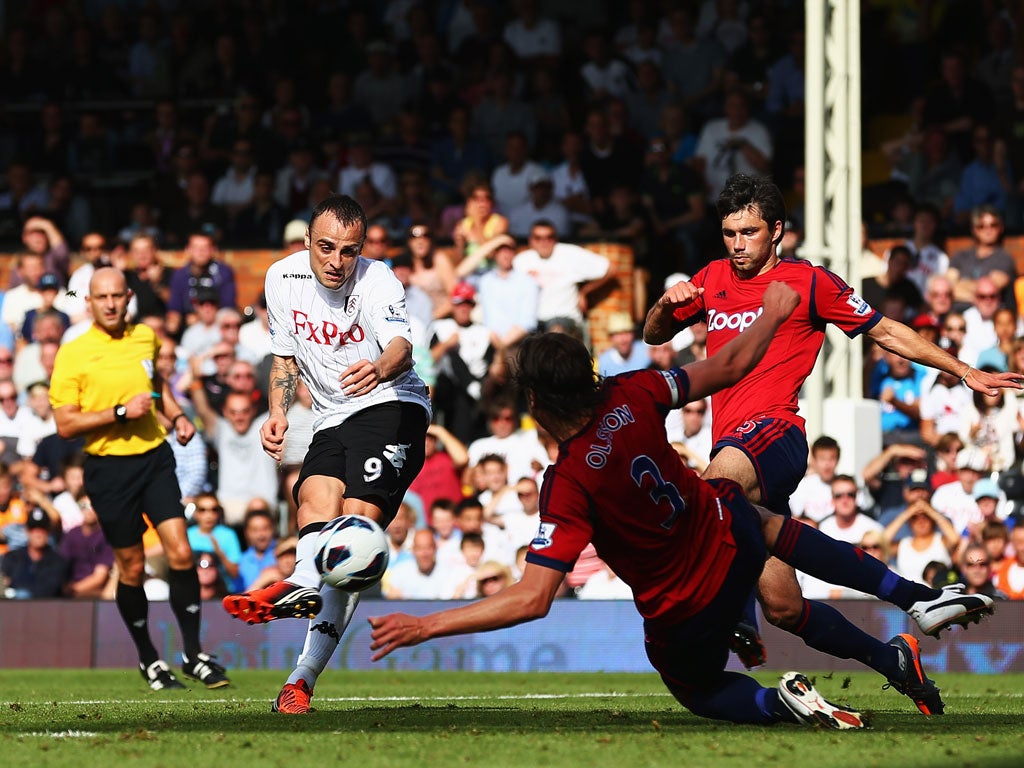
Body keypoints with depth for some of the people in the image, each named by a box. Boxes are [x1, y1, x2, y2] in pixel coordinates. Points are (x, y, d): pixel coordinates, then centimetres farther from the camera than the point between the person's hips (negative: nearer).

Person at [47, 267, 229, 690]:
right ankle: (148, 659, 22)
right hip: (108, 467, -3)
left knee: (181, 553, -8)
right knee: (132, 567, 4)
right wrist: (121, 412, -19)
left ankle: (193, 655, 3)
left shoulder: (145, 337, 7)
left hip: (155, 457, 3)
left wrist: (176, 415, 11)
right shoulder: (72, 354, -9)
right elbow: (65, 425, -12)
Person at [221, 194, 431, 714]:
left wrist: (381, 368, -57)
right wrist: (278, 412, 1)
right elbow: (285, 357, 19)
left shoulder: (377, 281, -13)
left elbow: (401, 345, -33)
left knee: (357, 523, -24)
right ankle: (306, 588, -53)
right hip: (332, 421, 6)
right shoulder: (283, 277, 4)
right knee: (317, 496, -27)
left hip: (391, 407, -6)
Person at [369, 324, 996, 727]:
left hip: (683, 617, -4)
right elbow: (730, 366, -4)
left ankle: (781, 703, -4)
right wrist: (776, 313, 15)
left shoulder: (569, 487, -31)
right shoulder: (632, 395, -19)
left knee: (700, 692, 29)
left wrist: (425, 627, -32)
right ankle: (920, 598, 40)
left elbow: (532, 599, -35)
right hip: (727, 534, 5)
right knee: (773, 525, 41)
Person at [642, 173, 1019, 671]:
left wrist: (965, 372, 13)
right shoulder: (712, 281, 20)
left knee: (720, 482, -42)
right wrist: (666, 304, 5)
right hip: (732, 449, 5)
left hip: (773, 433, -5)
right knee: (783, 607, 0)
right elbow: (654, 335, 29)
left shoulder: (808, 282, 7)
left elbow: (886, 332, 14)